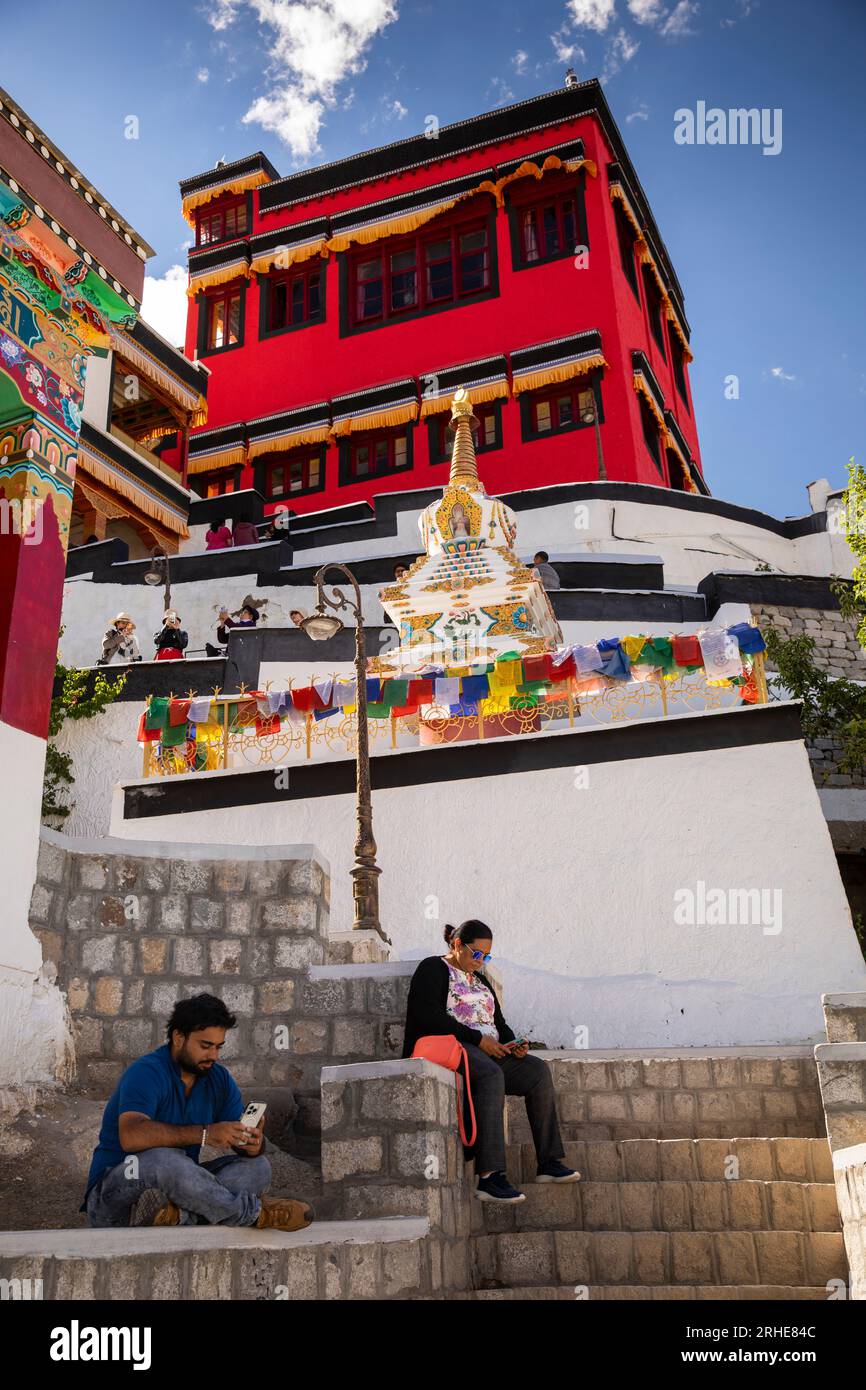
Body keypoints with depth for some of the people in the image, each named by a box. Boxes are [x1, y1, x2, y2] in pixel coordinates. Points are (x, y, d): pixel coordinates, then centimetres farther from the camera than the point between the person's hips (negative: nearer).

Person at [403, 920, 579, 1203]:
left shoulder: (479, 980, 26)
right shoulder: (433, 969, -1)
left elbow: (498, 1022, 26)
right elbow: (431, 1019, -15)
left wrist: (512, 1044, 2)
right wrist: (478, 1039, -16)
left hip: (487, 1053, 8)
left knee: (538, 1070, -13)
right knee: (491, 1075, -36)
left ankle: (548, 1163, -14)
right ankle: (489, 1177, -41)